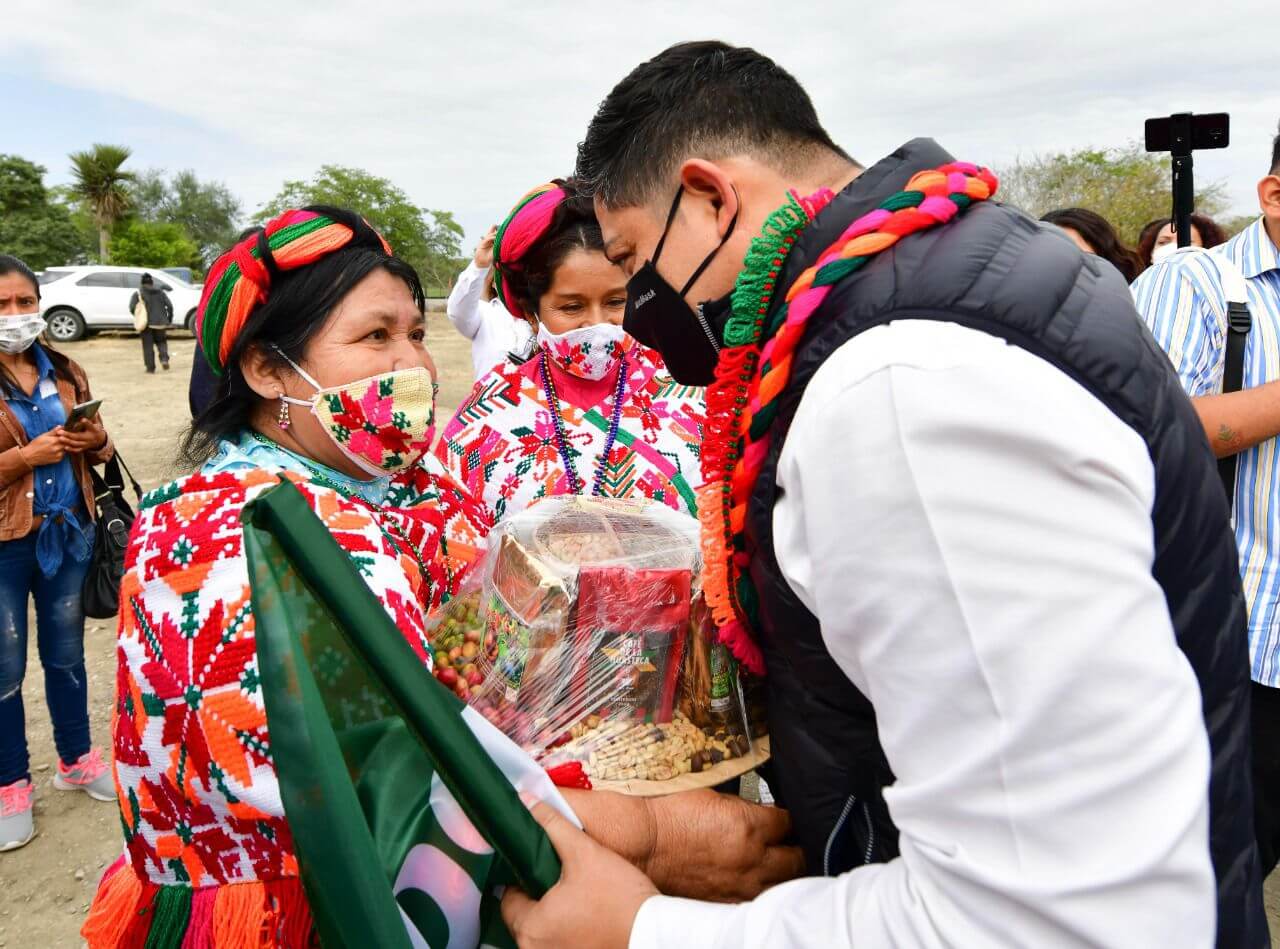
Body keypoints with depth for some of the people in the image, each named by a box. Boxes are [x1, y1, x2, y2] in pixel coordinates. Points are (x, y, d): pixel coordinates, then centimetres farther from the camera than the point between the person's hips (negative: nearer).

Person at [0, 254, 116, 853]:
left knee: (66, 654, 18)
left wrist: (95, 440, -7)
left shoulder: (65, 374, 5)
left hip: (68, 534, 4)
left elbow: (96, 447, 15)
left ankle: (77, 760, 35)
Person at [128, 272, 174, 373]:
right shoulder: (160, 292, 9)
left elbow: (132, 307, -10)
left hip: (146, 323, -2)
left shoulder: (138, 294, 0)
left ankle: (150, 367, 2)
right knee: (161, 342, 18)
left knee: (148, 346, 4)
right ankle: (164, 359, -6)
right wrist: (169, 319, 8)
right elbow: (170, 305, 1)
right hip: (160, 323, 2)